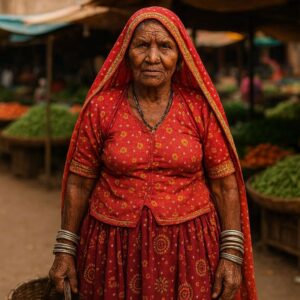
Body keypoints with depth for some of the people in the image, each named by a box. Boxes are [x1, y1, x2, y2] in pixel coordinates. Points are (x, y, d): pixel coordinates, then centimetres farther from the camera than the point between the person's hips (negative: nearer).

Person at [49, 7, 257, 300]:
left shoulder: (201, 109, -5)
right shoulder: (101, 108, -5)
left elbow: (225, 184, -2)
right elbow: (79, 182, 1)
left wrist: (232, 254, -6)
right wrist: (64, 249, 1)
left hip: (187, 248, 0)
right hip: (115, 248, 1)